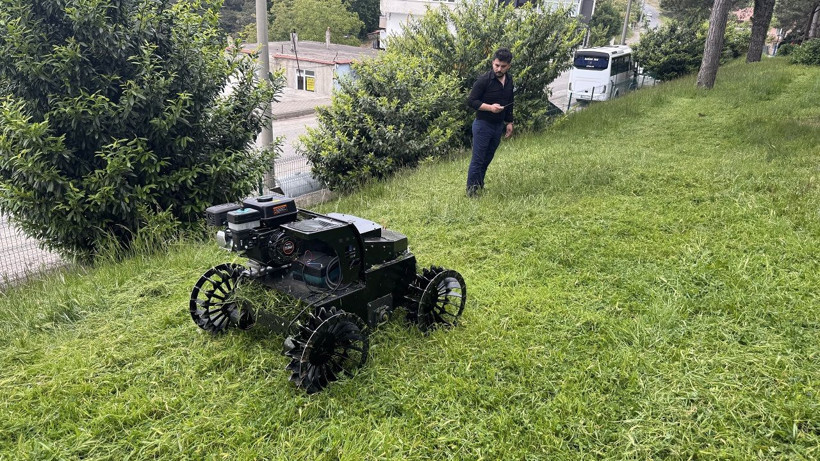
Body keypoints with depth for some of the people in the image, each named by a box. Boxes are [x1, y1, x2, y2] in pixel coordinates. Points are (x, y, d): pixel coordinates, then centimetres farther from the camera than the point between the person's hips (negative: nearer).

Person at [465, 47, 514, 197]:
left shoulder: (509, 81, 5)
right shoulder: (484, 80, -17)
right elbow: (471, 101, -15)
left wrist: (509, 122, 15)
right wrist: (490, 107, -26)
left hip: (499, 126, 6)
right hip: (483, 125, -6)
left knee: (488, 158, 15)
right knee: (478, 160, -2)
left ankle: (480, 186, 30)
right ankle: (471, 191, 8)